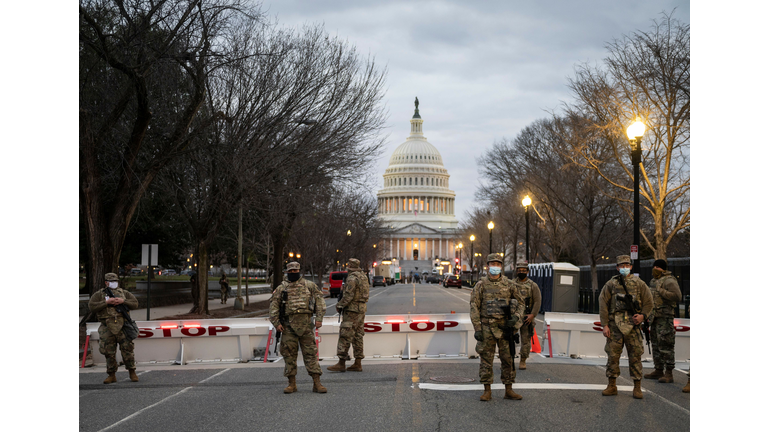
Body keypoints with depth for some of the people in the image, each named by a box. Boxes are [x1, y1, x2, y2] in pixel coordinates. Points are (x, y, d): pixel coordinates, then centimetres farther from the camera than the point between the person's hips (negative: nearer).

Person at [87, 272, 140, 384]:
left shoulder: (124, 293, 13)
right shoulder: (99, 294, 7)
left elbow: (135, 303, 6)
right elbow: (92, 307, -7)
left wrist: (123, 301, -9)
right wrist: (106, 302, -14)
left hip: (122, 326, 0)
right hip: (107, 328, 0)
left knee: (127, 349, -4)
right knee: (109, 353, 4)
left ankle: (132, 372, 8)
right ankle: (111, 375, 15)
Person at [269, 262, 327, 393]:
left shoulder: (309, 285, 10)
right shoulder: (281, 288, 10)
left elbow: (319, 300, 7)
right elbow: (273, 305, 8)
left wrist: (319, 318, -3)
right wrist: (276, 323, -3)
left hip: (306, 324, -1)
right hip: (288, 325, 1)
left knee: (310, 353, -2)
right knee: (289, 354, 2)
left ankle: (317, 383, -2)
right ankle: (291, 384, 9)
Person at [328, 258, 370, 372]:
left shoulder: (352, 278, -14)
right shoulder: (363, 276, 13)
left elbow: (348, 296, -19)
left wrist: (339, 305, -5)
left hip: (352, 309, -9)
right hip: (362, 308, 9)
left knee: (345, 336, -7)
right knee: (358, 336, 10)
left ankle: (341, 363, -8)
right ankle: (358, 364, 10)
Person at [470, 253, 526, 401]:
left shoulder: (508, 284, 6)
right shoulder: (481, 285, 0)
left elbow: (521, 302, 13)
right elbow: (474, 307, -2)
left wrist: (516, 317, -5)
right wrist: (477, 329, -9)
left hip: (504, 327, 2)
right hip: (487, 327, -2)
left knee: (508, 358, 4)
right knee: (486, 359, 1)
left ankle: (508, 390, 12)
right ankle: (487, 391, 8)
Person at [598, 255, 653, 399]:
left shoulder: (639, 283, 8)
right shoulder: (610, 284, 7)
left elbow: (649, 302, 11)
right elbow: (603, 305, 5)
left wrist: (643, 315, -7)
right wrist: (605, 325, -3)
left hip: (633, 325, 0)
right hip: (615, 326, 0)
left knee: (635, 356, 0)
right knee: (612, 355, 1)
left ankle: (637, 388, 8)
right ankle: (612, 386, 10)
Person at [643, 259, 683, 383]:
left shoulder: (669, 281, -11)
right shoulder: (654, 281, 18)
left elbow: (678, 296, -22)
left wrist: (661, 291, -22)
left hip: (665, 317, -10)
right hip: (655, 317, 10)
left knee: (666, 345, -10)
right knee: (656, 344, 13)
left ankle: (669, 374, -9)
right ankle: (658, 371, 20)